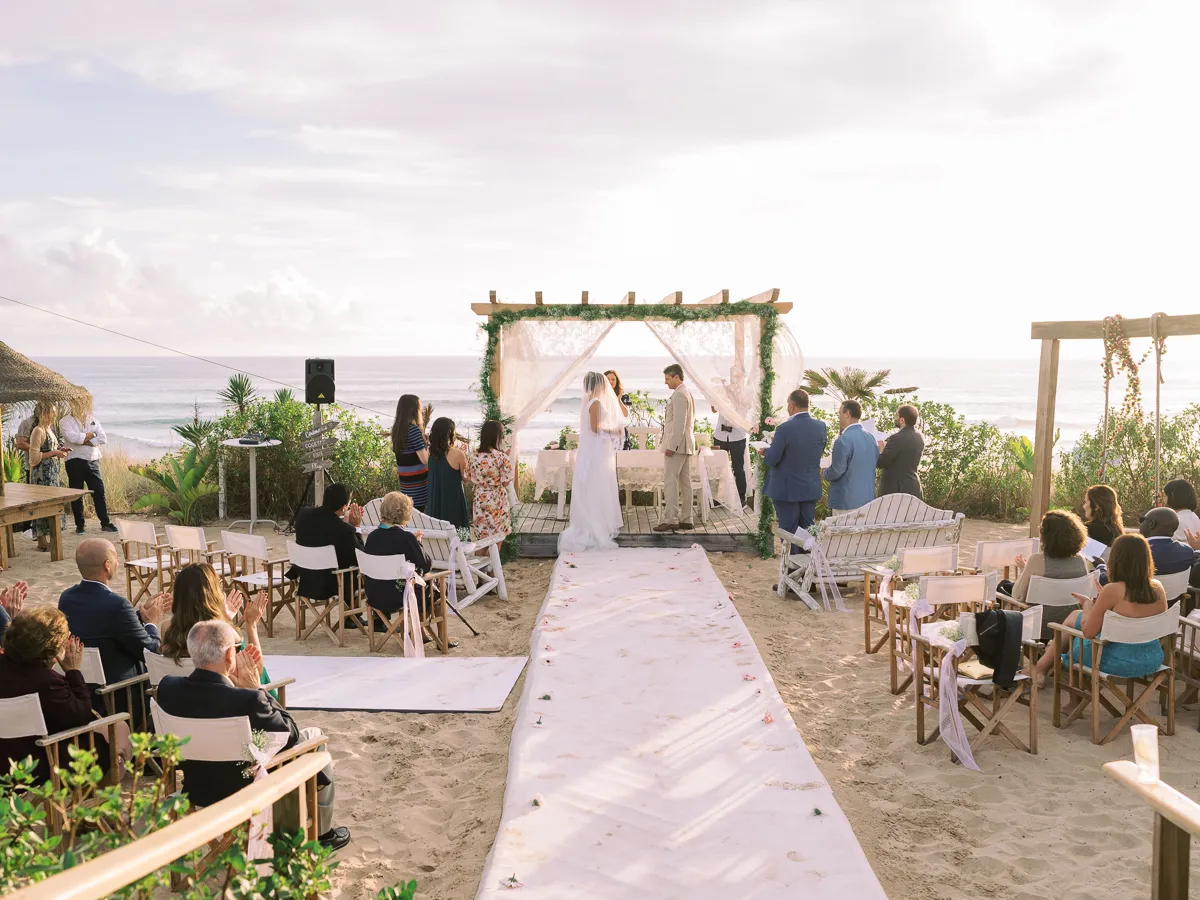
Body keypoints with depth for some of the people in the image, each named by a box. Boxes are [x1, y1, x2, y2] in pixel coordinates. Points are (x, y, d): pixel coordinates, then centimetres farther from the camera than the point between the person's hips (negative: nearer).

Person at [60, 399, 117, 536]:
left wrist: (84, 441, -11)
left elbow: (103, 438, 1)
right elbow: (72, 437, -19)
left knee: (99, 491, 3)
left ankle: (105, 523, 9)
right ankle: (80, 525, 11)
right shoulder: (66, 421, -1)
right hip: (75, 461, -4)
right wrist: (91, 434, -7)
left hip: (93, 459, 4)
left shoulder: (92, 419, 13)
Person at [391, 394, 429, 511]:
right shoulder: (414, 430, -17)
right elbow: (424, 459, -17)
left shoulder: (397, 428, 8)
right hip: (417, 480, -8)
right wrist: (429, 447, -2)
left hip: (404, 479, 8)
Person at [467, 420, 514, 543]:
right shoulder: (501, 457, -18)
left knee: (480, 538, 15)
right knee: (496, 539, 12)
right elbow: (506, 482, -14)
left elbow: (470, 479, 4)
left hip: (480, 499, 4)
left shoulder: (474, 455, -4)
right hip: (497, 501, -4)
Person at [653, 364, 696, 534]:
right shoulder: (688, 394, 19)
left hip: (677, 445, -10)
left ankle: (671, 520, -10)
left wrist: (671, 446, -21)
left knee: (670, 482, -9)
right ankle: (686, 520, 12)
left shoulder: (679, 395, -13)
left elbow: (679, 423, -20)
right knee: (685, 483, 10)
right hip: (686, 446, 10)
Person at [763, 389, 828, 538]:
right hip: (811, 489, 5)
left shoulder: (784, 429, -21)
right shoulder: (821, 426, -4)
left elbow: (772, 459, -16)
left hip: (787, 490, -5)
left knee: (789, 531, 5)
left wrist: (765, 451, 8)